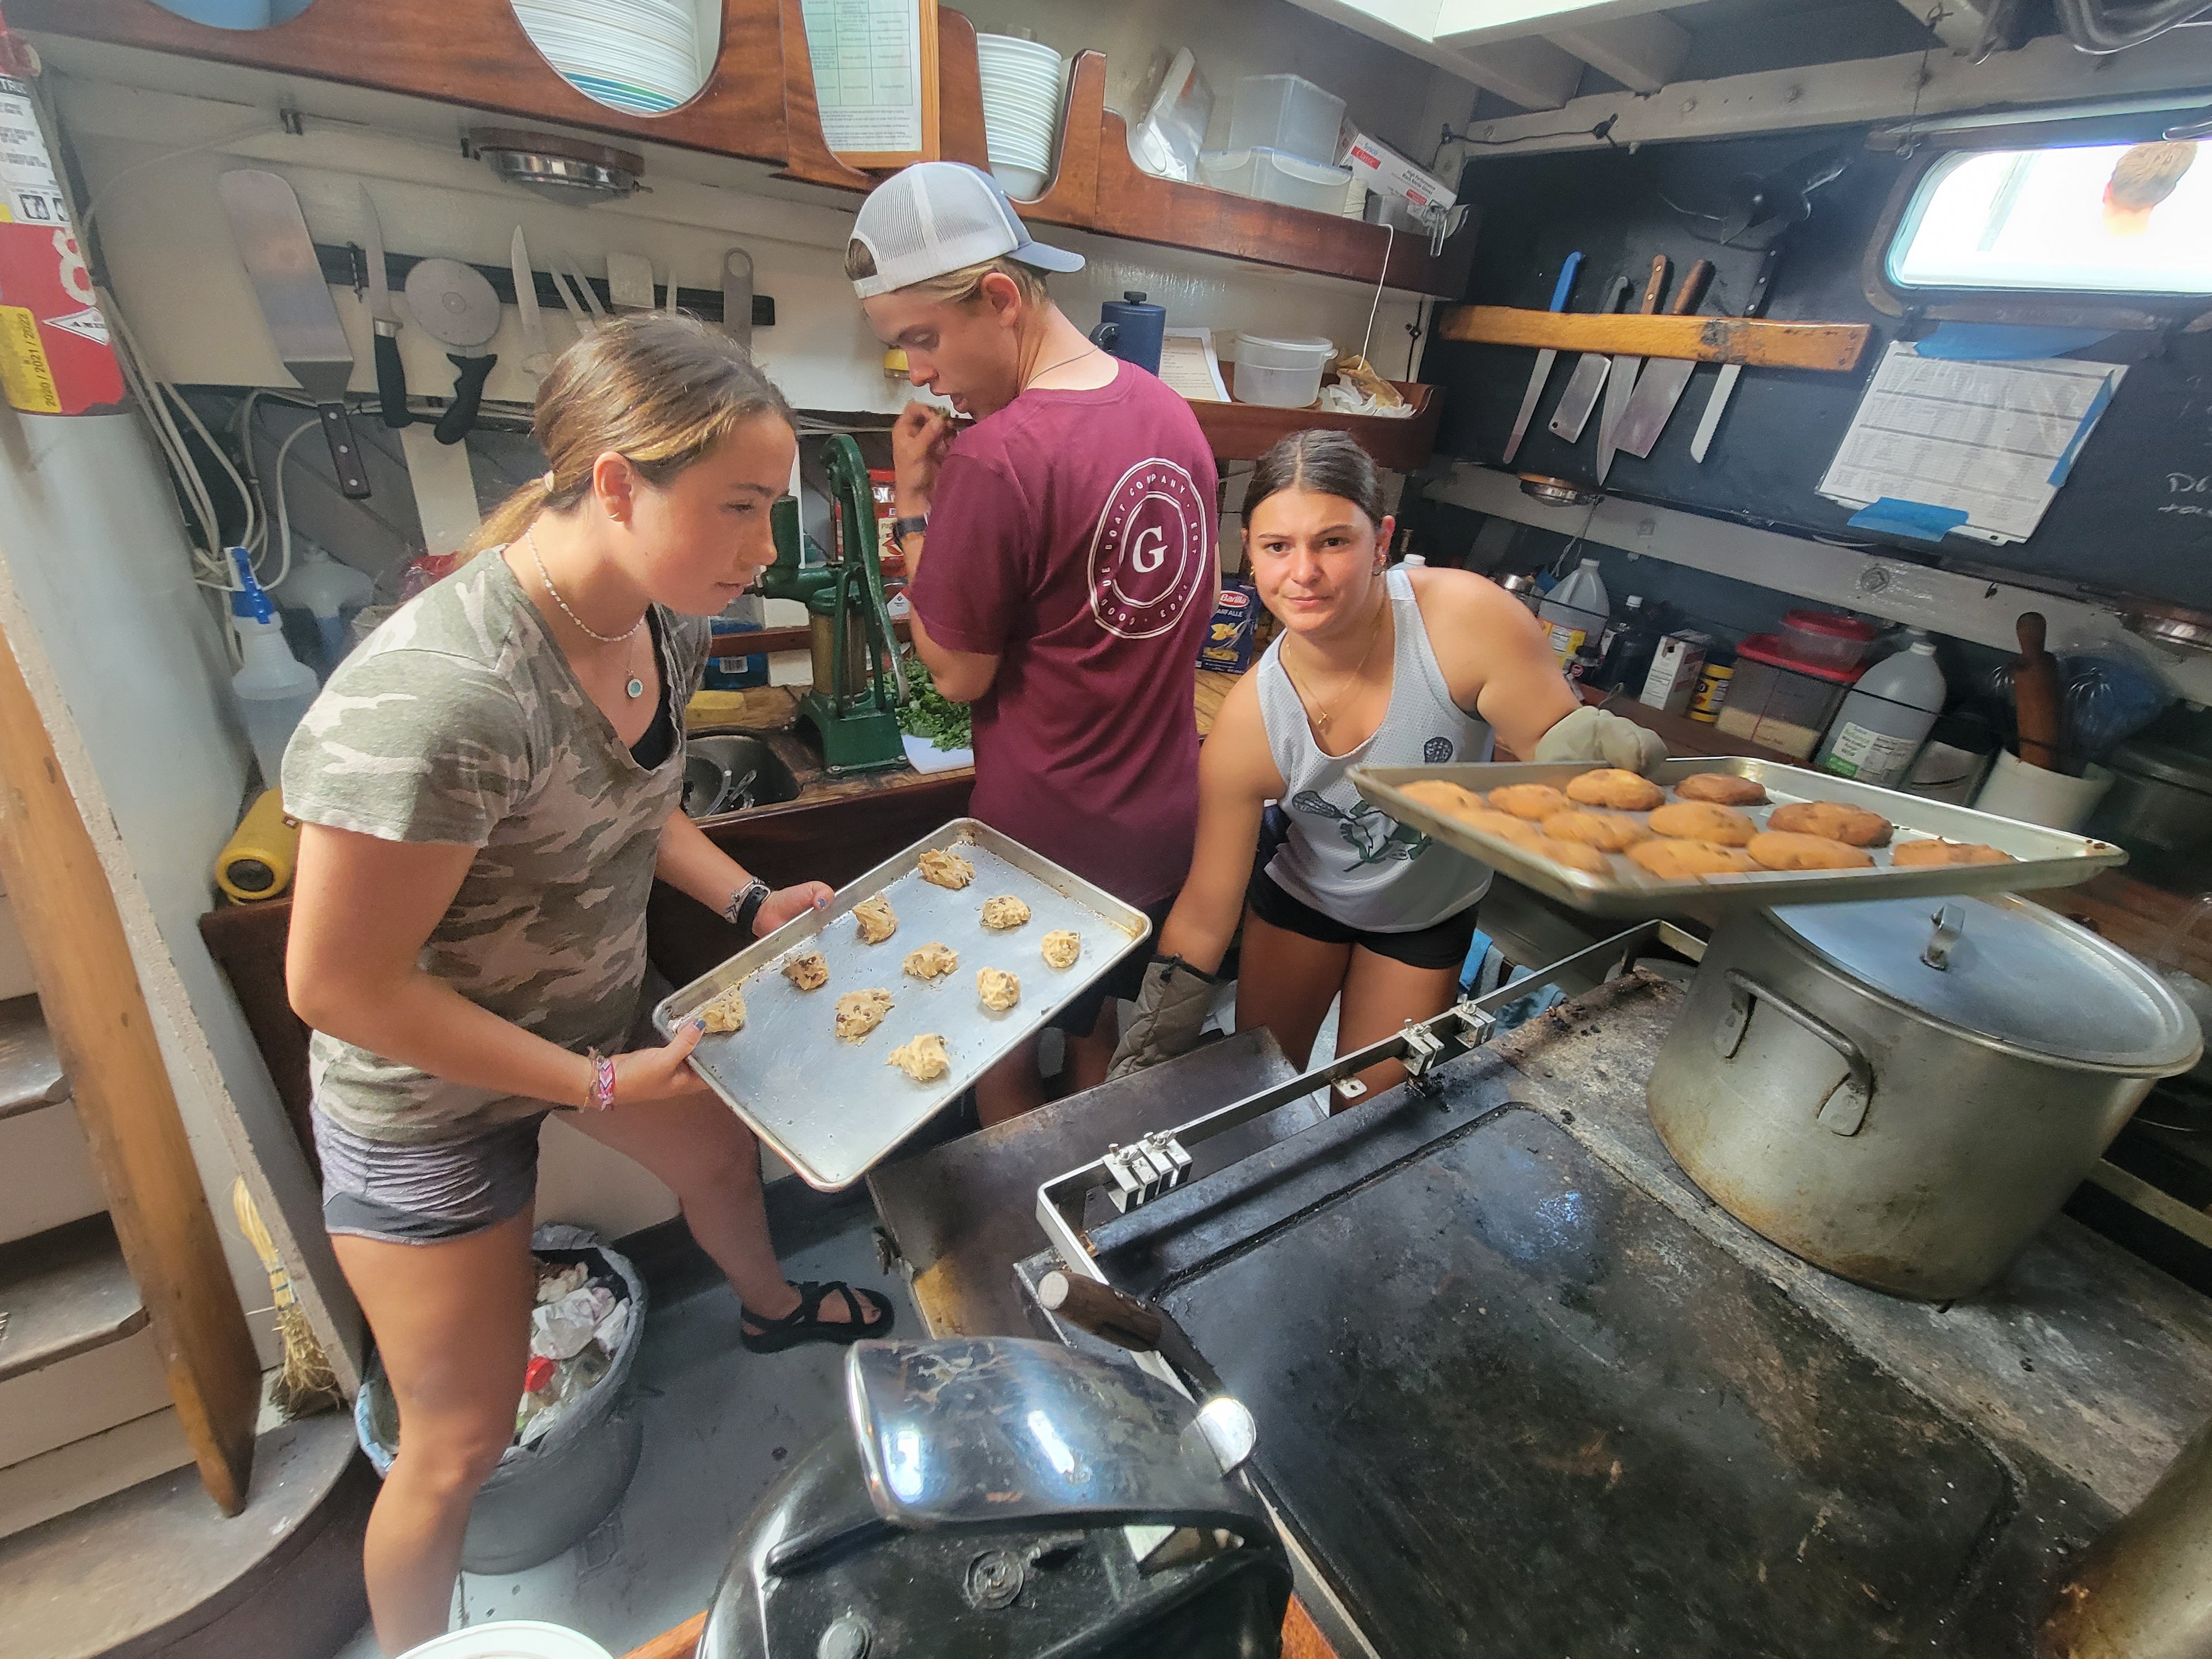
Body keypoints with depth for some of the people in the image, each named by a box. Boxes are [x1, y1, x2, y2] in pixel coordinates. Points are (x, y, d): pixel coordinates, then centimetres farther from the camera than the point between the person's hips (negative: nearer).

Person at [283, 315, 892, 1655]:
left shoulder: (665, 621, -13)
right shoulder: (444, 698, -37)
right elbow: (341, 985, -27)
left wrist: (750, 901, -7)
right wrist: (599, 1087, -21)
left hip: (597, 1010, 8)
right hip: (433, 1090, -7)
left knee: (721, 1151, 31)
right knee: (461, 1446, 10)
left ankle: (772, 1307, 67)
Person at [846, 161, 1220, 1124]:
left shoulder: (997, 459, -24)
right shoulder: (1170, 411, 1)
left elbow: (957, 675, -14)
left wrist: (914, 503, -7)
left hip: (1048, 846, -7)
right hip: (1167, 825, 8)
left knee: (1004, 1070, 19)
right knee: (1099, 1045, 28)